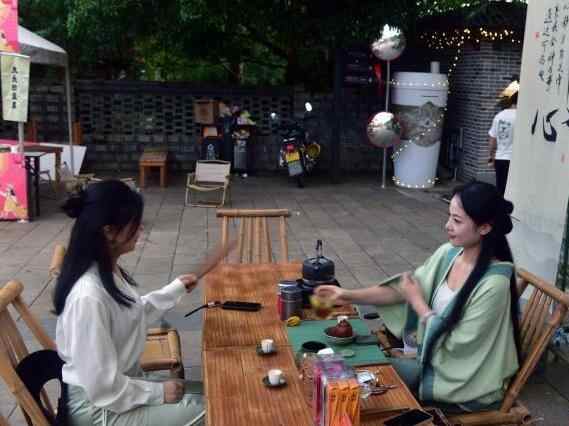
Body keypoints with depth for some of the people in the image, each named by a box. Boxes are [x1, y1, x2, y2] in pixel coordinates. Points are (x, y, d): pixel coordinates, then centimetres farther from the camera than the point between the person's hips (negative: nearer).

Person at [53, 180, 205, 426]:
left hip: (122, 383, 9)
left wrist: (175, 290, 15)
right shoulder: (89, 296, -31)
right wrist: (157, 393, -14)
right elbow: (103, 388, -26)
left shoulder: (108, 270, -3)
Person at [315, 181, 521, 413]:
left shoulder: (494, 283, -29)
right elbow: (403, 289, -2)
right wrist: (350, 296, -11)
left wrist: (417, 302, -16)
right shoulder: (448, 253, -7)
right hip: (442, 360, 6)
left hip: (469, 384, -6)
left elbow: (456, 344, -24)